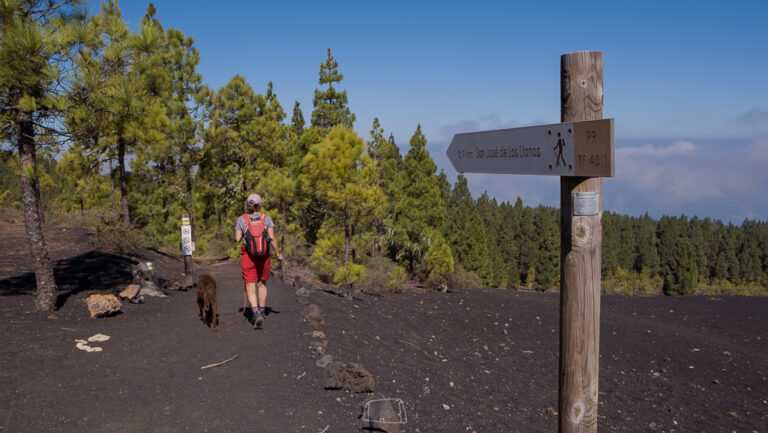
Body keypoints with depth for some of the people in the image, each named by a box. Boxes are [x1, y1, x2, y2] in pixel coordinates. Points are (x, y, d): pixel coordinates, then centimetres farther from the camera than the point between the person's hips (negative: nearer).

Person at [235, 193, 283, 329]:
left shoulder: (241, 219, -4)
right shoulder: (267, 219, -3)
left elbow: (237, 239, -6)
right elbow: (272, 238, -9)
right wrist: (278, 253, 3)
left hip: (248, 256, -1)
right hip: (264, 256, 2)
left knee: (250, 288, 1)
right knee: (262, 284, 22)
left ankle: (256, 314, -20)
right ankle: (261, 312, 31)